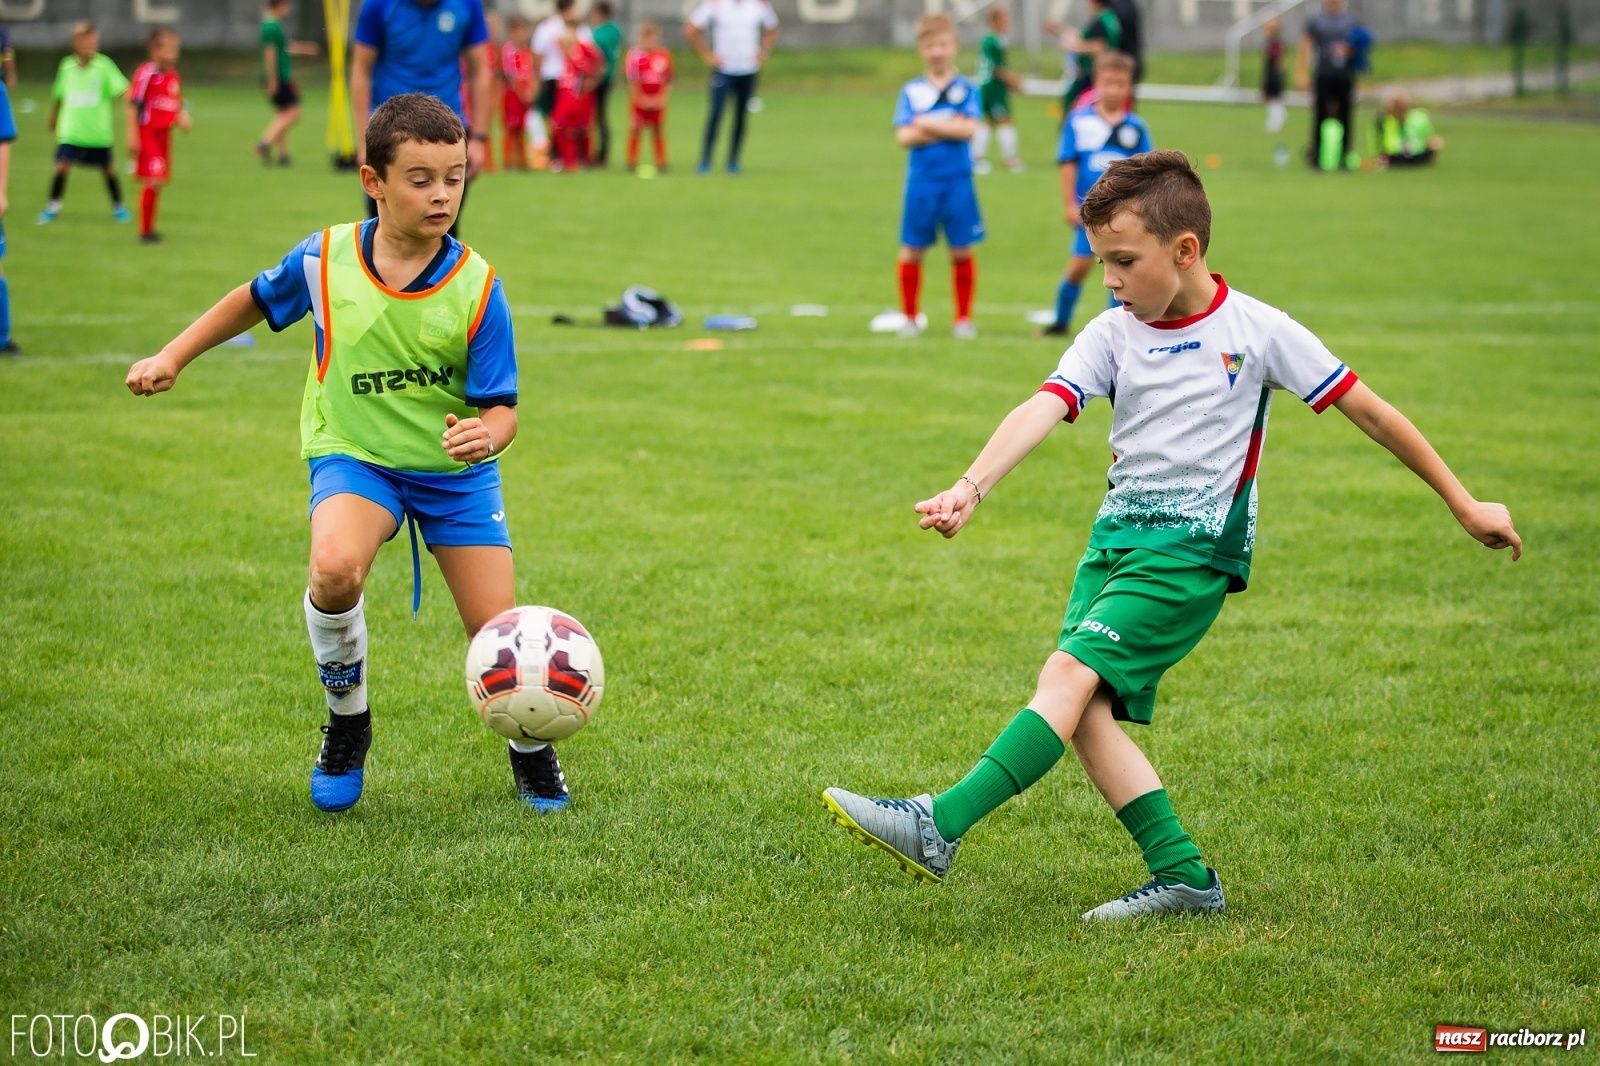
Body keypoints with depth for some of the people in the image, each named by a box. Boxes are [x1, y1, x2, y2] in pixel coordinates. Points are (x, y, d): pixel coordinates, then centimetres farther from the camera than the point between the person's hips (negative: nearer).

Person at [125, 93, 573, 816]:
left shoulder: (477, 288, -14)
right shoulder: (325, 260, -10)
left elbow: (501, 408, -12)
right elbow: (255, 300, 12)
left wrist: (487, 434, -35)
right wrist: (172, 357, 10)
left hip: (456, 469, 0)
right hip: (356, 455, 0)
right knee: (335, 566, -33)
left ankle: (531, 748, 30)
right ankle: (347, 722, -5)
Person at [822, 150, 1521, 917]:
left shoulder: (1258, 332, -4)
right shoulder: (1113, 334, 4)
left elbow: (1368, 411, 3)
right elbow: (1042, 410, -11)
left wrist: (1464, 505, 7)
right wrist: (971, 488, -30)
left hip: (1196, 547, -6)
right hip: (1117, 534, 6)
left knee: (1070, 674, -21)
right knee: (1086, 714, -8)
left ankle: (940, 827, -29)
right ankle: (1182, 877, -1)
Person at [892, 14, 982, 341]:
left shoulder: (966, 89, 2)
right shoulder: (911, 91, 4)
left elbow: (968, 129, -12)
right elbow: (904, 136, -6)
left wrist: (926, 125, -10)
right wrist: (948, 128, -13)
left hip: (957, 182, -1)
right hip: (921, 181, 1)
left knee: (961, 250, 3)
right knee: (912, 250, 4)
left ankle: (963, 318, 13)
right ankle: (909, 317, 15)